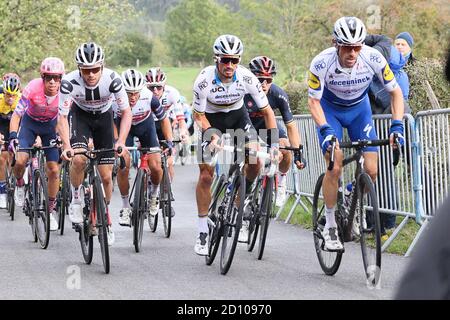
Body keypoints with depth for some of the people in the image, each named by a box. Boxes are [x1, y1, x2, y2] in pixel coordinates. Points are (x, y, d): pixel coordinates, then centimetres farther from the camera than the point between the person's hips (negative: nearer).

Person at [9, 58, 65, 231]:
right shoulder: (33, 88, -32)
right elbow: (16, 114, -27)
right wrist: (13, 136, -39)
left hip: (50, 125, 1)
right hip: (30, 123, -1)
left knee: (53, 170, -6)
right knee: (20, 161, -22)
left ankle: (51, 210, 10)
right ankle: (20, 185, 13)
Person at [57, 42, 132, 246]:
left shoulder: (112, 79, -31)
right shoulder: (70, 82, -32)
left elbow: (126, 112, -23)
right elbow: (62, 116, -28)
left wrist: (121, 142, -36)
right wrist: (66, 145, -42)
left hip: (103, 117, 1)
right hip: (80, 116, -1)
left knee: (106, 176, -1)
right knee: (79, 159, -30)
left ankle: (106, 215, 24)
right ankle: (76, 199, -5)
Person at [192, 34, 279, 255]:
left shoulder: (247, 78, -26)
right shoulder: (204, 80, -30)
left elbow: (267, 112, -18)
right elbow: (199, 115, -18)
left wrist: (273, 144, -27)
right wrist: (213, 136, -35)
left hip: (237, 115, 2)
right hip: (211, 120, -2)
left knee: (255, 161, -19)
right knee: (206, 174, -11)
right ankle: (202, 232, -1)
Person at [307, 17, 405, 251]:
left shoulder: (373, 58, -28)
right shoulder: (321, 63, -32)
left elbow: (395, 92, -16)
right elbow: (313, 101, -23)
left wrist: (397, 126, -28)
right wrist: (326, 130, -38)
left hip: (359, 109, 2)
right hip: (329, 109, -2)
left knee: (371, 170, -9)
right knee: (335, 167, -19)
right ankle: (330, 226, -4)